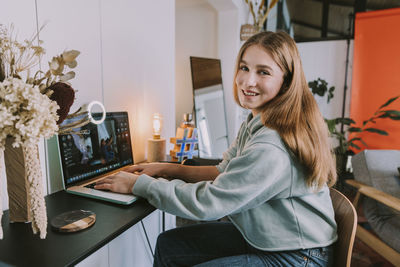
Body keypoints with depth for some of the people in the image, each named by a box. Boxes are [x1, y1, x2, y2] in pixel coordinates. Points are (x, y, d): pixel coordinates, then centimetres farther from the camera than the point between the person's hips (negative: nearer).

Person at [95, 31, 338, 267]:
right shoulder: (257, 123, -1)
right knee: (168, 244, 5)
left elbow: (208, 202, -26)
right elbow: (226, 174, 7)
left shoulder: (273, 149, -31)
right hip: (259, 236, 8)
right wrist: (168, 169, 0)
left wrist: (138, 184, -15)